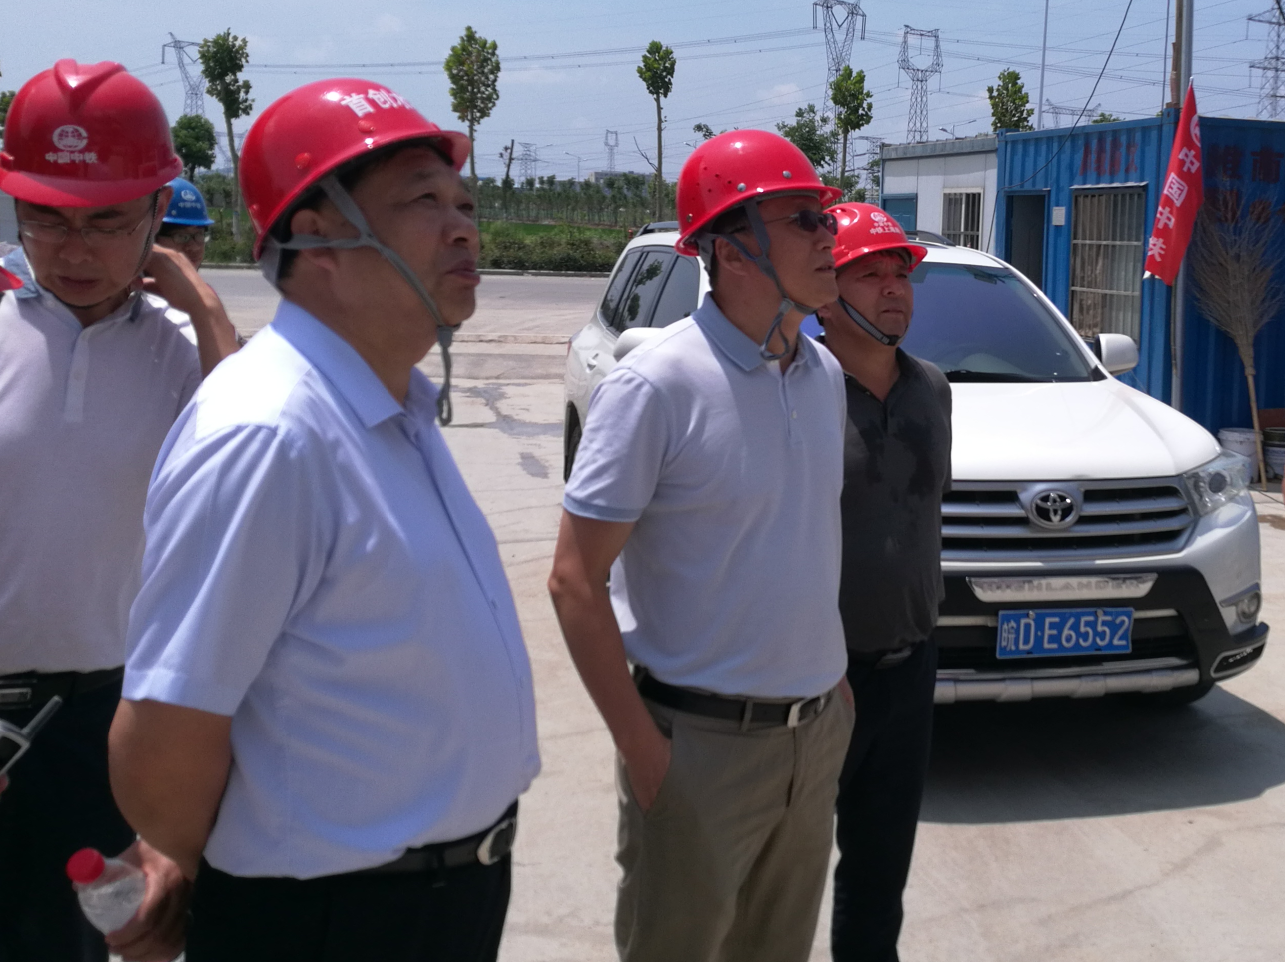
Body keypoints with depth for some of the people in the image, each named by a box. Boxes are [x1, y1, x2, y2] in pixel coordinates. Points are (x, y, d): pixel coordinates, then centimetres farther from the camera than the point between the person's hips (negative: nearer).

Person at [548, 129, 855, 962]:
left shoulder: (826, 374, 5)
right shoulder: (657, 386, -17)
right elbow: (576, 582, -16)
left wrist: (834, 692, 13)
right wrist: (641, 745, -16)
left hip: (819, 730, 7)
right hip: (703, 741, -6)